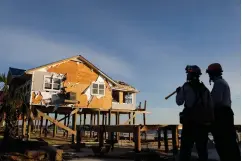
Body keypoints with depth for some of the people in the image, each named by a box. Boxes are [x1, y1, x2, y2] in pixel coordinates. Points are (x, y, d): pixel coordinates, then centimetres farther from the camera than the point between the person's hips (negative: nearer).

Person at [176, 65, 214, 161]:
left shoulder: (186, 86, -2)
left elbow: (179, 102, 0)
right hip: (204, 121, 5)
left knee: (186, 147, -2)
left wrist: (178, 92, 17)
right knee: (202, 148, 10)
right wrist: (210, 119, 17)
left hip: (190, 120, -5)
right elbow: (210, 106, 10)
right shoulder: (204, 88, 12)